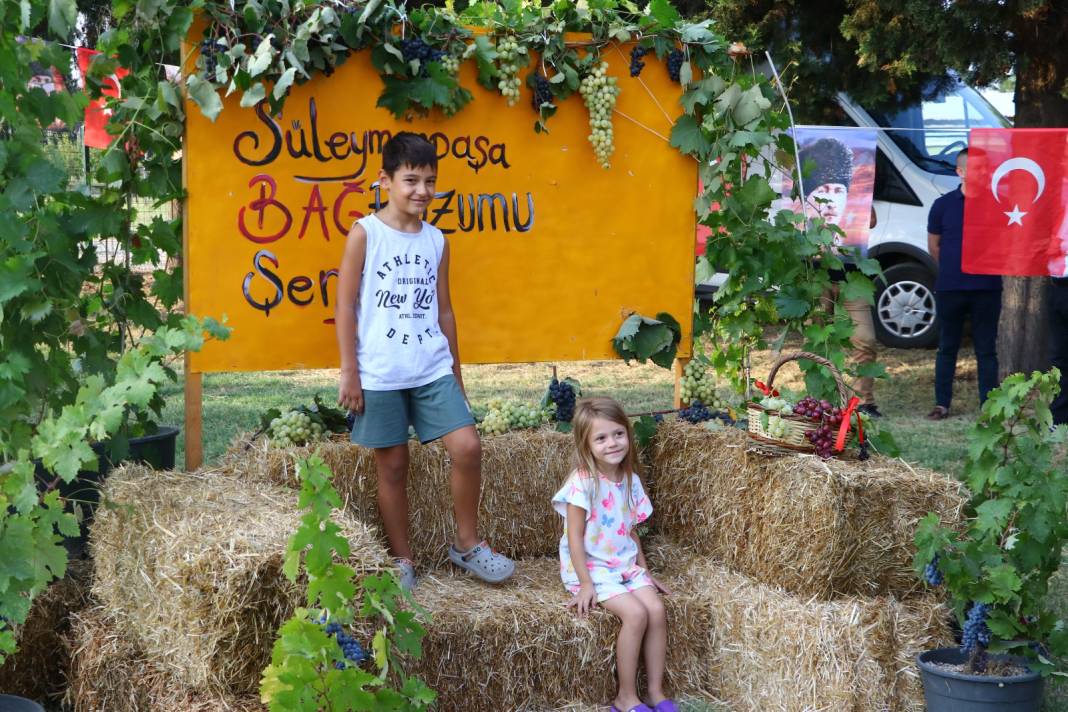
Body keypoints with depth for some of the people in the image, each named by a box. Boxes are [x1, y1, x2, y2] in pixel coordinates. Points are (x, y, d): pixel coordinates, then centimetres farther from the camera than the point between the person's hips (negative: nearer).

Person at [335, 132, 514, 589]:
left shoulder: (436, 241, 9)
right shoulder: (365, 234, -4)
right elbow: (345, 307, -4)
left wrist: (455, 374, 16)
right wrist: (349, 372, -8)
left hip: (433, 369, 4)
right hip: (381, 375, -4)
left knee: (467, 447, -8)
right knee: (392, 466, 4)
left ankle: (467, 544, 10)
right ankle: (402, 559, 18)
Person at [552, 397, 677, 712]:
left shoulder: (630, 480, 3)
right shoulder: (583, 482, -18)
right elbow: (575, 537, -16)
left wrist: (644, 570, 12)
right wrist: (586, 583, -18)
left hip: (625, 565, 6)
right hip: (591, 568, -6)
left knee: (657, 609, -15)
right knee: (635, 614, -23)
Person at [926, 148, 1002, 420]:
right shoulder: (944, 204, 2)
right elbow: (933, 246, 10)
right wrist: (953, 267, 11)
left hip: (987, 288, 0)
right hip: (949, 288, 0)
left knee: (986, 350, 4)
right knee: (947, 348, 8)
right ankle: (942, 404, 15)